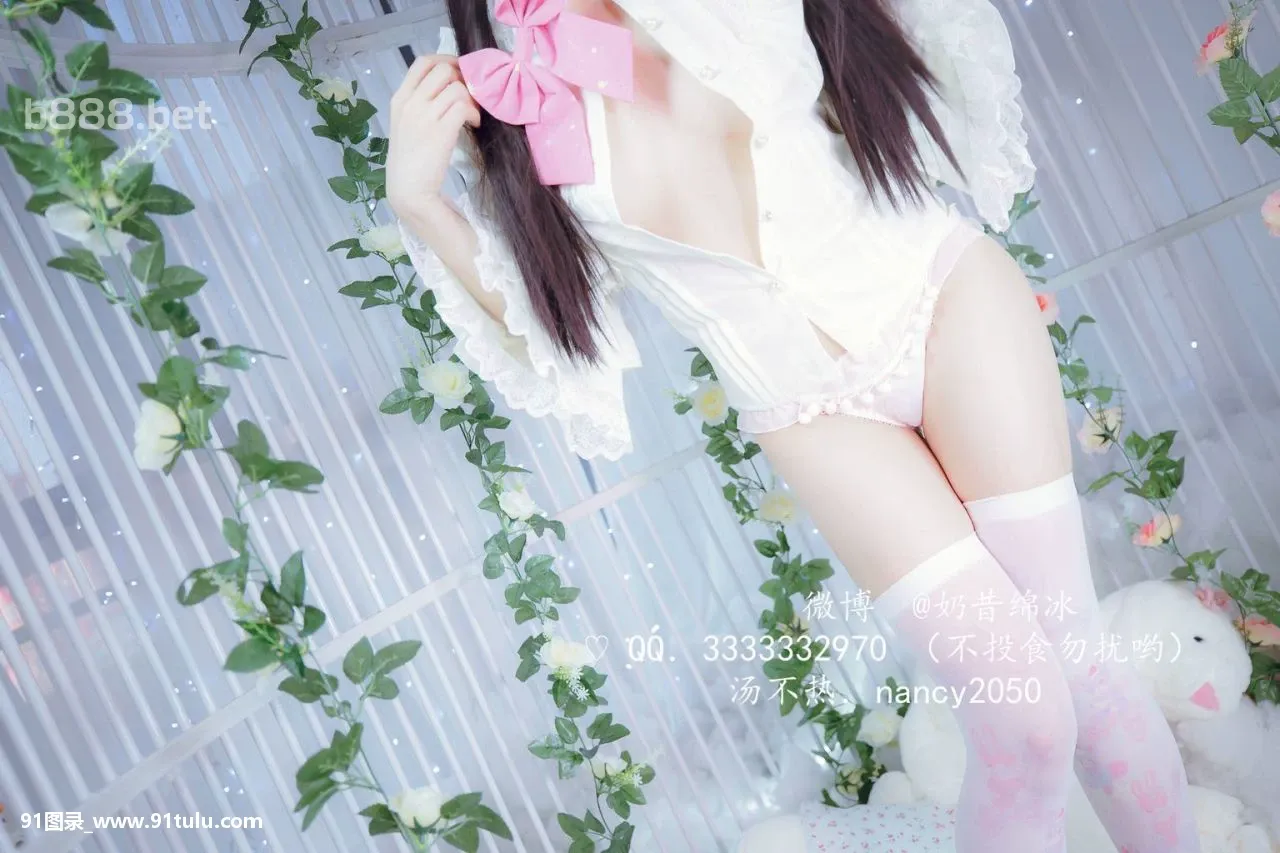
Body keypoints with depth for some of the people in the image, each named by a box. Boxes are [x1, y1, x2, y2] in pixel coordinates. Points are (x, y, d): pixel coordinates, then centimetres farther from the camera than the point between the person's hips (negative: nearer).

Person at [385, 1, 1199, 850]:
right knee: (1025, 719, -7)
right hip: (817, 412, -1)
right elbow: (536, 322, 3)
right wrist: (417, 198, -9)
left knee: (1074, 652, -1)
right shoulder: (498, 94, -2)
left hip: (944, 291, 1)